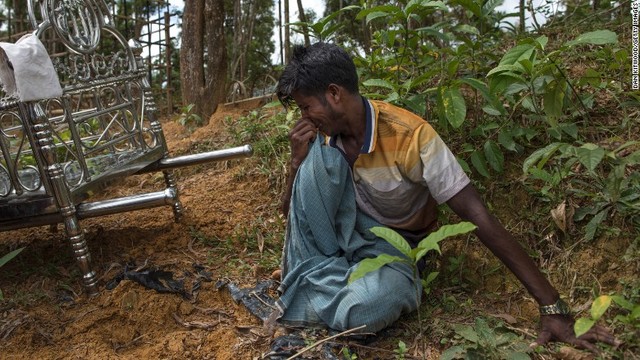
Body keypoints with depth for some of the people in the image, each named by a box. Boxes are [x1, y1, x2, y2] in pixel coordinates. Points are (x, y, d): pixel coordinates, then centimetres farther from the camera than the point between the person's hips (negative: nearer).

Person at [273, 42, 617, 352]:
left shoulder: (409, 136, -29)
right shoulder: (324, 132, -11)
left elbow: (477, 216, -31)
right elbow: (292, 209, -2)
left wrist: (552, 307, -32)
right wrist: (297, 161, -24)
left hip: (394, 241, -4)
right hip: (347, 228, 4)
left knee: (365, 307, -39)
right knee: (319, 156, -27)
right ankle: (309, 270, -13)